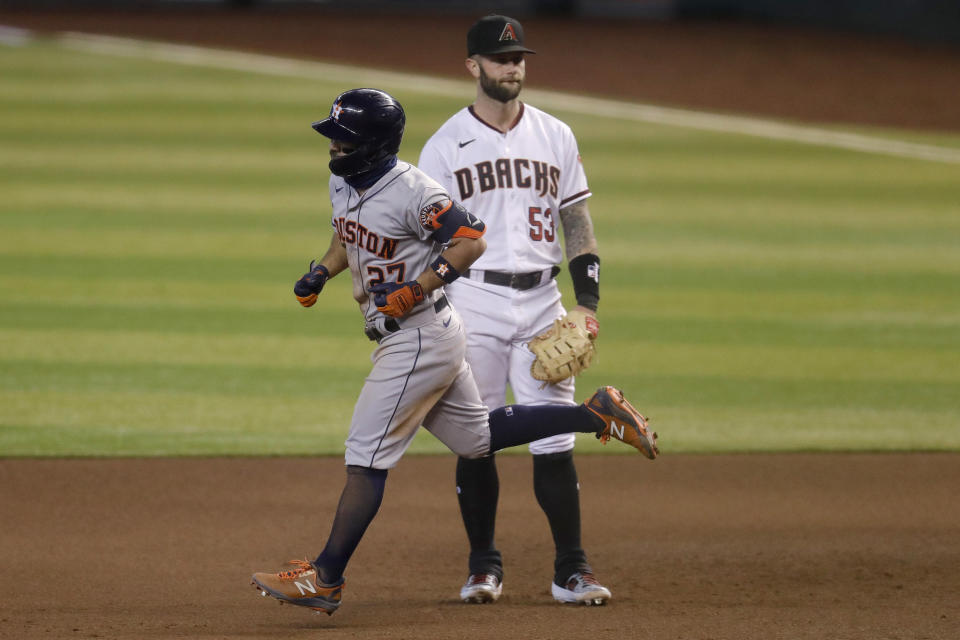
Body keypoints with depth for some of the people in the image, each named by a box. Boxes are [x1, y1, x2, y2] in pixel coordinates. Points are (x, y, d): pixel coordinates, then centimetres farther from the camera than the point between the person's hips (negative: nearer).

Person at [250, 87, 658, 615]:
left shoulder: (411, 191, -22)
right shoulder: (343, 182, 5)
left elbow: (471, 239, -20)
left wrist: (416, 290, -26)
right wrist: (321, 273, 6)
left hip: (421, 340, -10)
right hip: (397, 337, 10)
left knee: (366, 456, -9)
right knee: (477, 438, 20)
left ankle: (325, 580, -7)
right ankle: (597, 413, 26)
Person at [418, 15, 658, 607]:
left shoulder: (556, 136, 10)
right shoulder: (445, 146, 3)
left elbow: (577, 222, 12)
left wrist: (589, 302, 2)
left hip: (541, 302, 2)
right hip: (474, 301, -2)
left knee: (554, 438, -3)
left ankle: (571, 569, 0)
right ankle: (484, 567, 12)